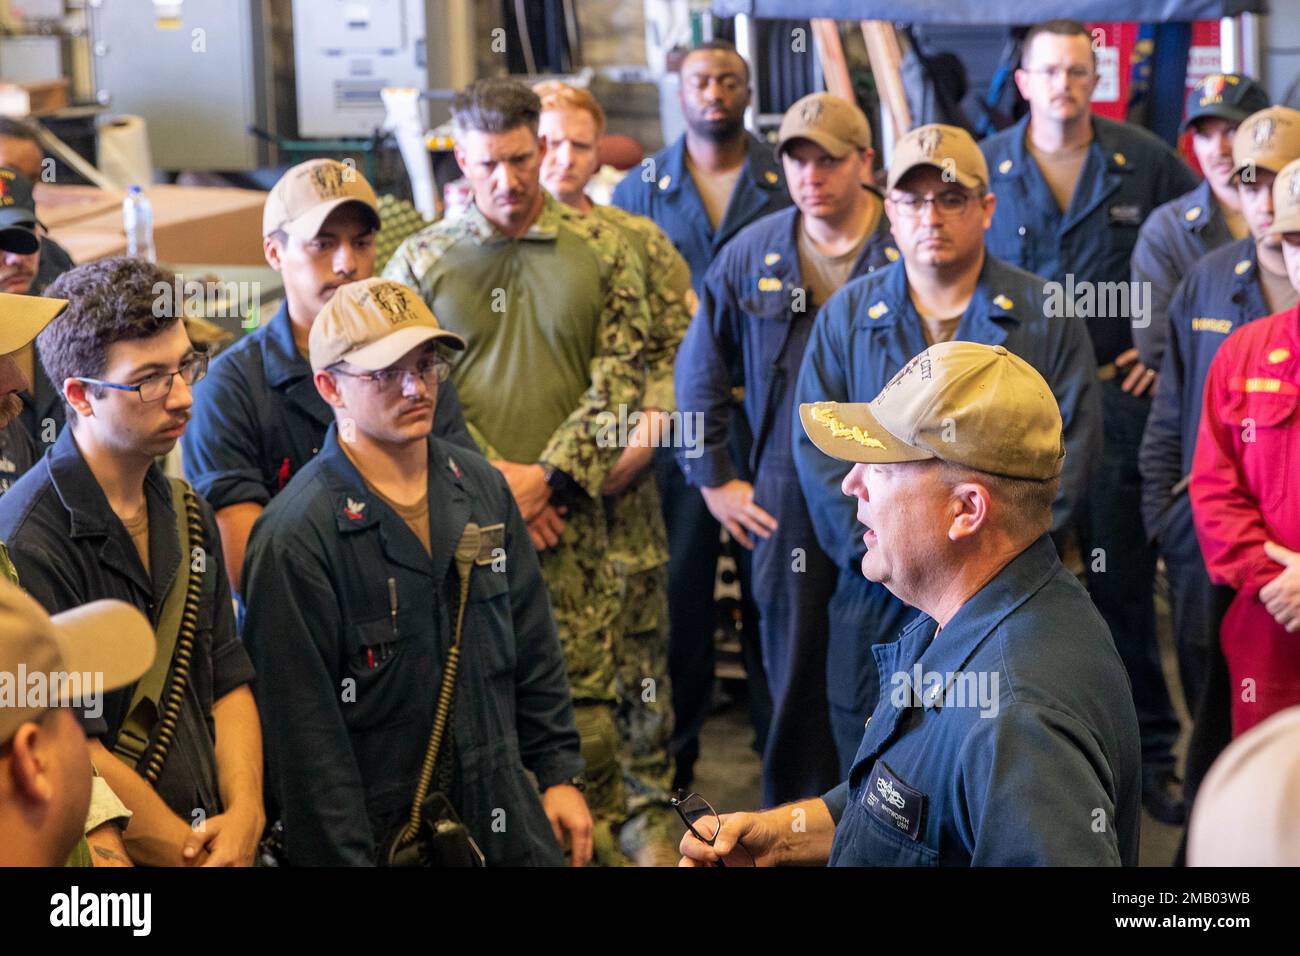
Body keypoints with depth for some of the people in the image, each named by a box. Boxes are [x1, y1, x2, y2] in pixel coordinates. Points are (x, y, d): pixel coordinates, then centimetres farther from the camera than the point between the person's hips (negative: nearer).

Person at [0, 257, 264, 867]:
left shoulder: (187, 515, 7)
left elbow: (228, 685, 8)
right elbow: (72, 750, -21)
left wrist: (245, 814, -7)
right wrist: (194, 852, -16)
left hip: (221, 842, 7)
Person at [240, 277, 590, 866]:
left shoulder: (482, 488, 4)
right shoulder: (295, 536, -18)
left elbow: (533, 646, 13)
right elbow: (303, 726, -18)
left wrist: (560, 772, 10)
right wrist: (342, 857, -17)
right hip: (380, 832, -5)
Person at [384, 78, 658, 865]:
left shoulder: (603, 252, 6)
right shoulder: (420, 260, 6)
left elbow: (620, 383, 1)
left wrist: (548, 478, -9)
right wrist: (492, 477, -9)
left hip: (573, 515, 0)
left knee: (586, 695, 0)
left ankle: (600, 840, 12)